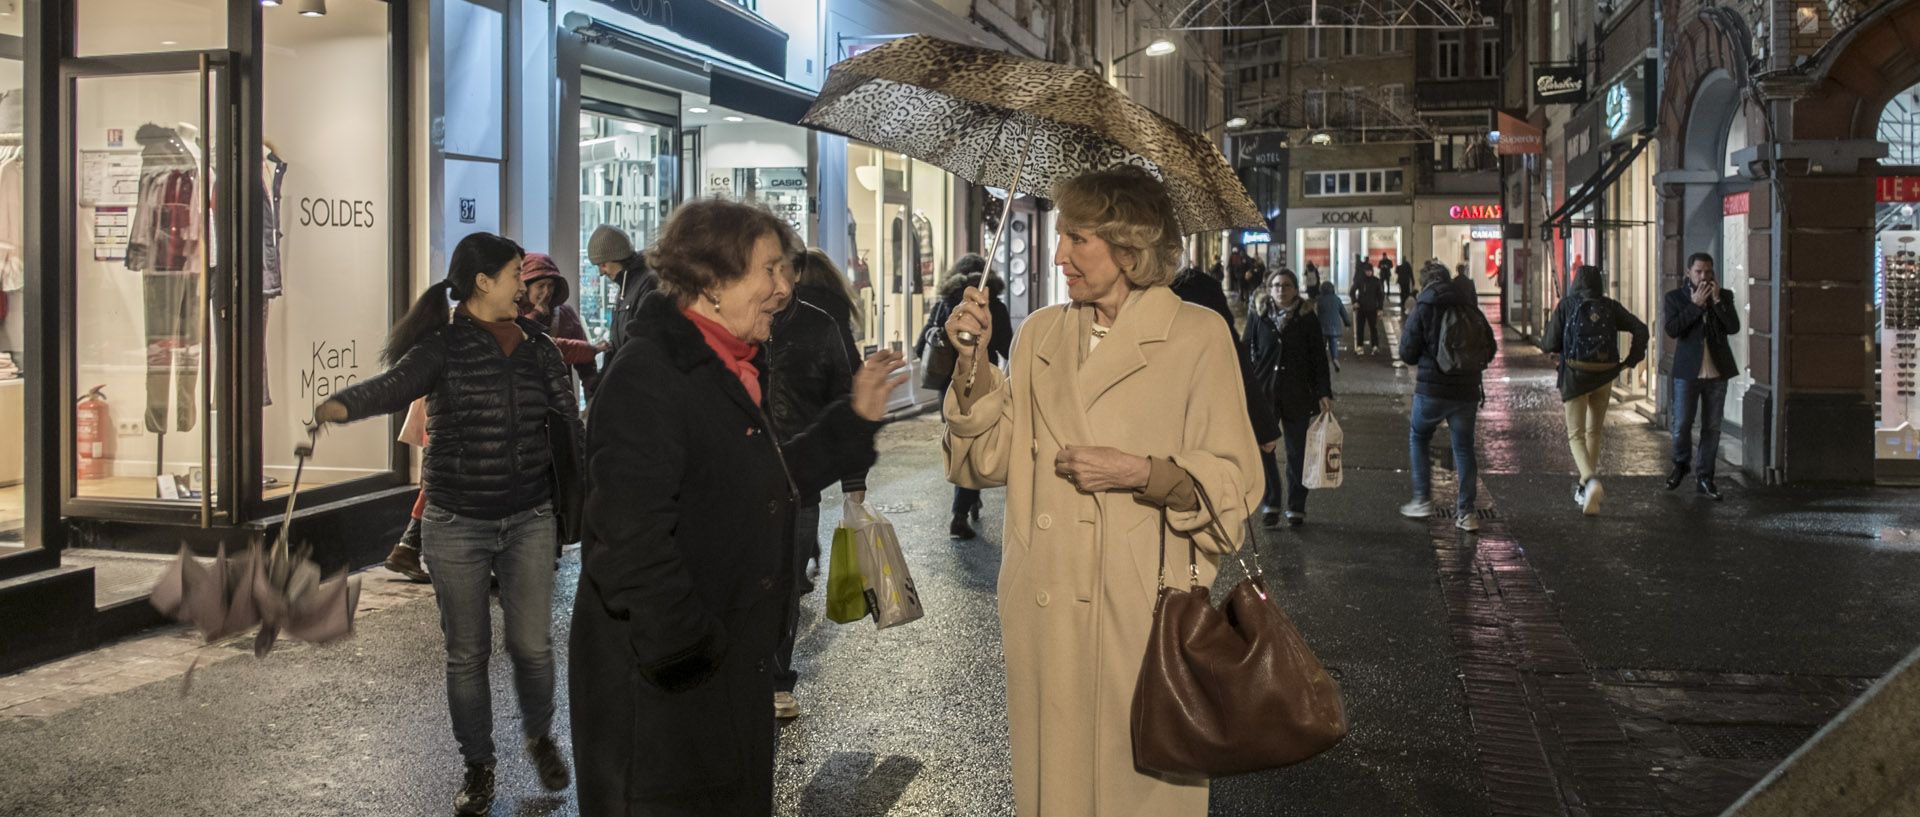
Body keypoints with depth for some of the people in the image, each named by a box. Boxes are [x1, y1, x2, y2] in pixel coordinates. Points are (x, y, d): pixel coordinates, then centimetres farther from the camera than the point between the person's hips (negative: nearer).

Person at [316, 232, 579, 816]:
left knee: (533, 645, 2)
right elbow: (394, 384, -25)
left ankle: (539, 735, 31)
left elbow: (567, 418, 7)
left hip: (529, 519, 3)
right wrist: (340, 405, -46)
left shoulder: (537, 346, 6)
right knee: (467, 653, 7)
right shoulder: (442, 347, -7)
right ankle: (478, 767, 24)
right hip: (456, 525, -2)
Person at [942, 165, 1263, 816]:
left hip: (1142, 611, -4)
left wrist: (1141, 471, -17)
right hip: (1044, 609, 4)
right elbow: (991, 460, 8)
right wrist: (974, 362, -3)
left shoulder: (1196, 336, -3)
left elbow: (1234, 484, -4)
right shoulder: (1040, 334, 10)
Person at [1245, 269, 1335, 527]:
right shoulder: (1258, 317, 5)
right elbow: (1246, 354, 8)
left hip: (1297, 395, -1)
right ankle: (1272, 505, 14)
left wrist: (1324, 392, -3)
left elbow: (1318, 357, 3)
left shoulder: (1307, 317, 2)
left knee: (1296, 453, 5)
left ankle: (1296, 508, 15)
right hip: (1263, 393, 1)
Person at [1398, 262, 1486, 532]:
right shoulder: (1471, 308, 4)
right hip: (1466, 390, 3)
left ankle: (1423, 500, 11)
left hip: (1432, 390, -3)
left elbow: (1408, 354, -3)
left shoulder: (1423, 309, -5)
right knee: (1464, 447, 8)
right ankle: (1466, 512, 5)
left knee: (1418, 439, 16)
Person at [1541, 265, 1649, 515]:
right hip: (1604, 377, 3)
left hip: (1575, 376, -3)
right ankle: (1585, 490, 25)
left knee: (1576, 435, 0)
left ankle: (1591, 481, -26)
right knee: (1595, 432, 19)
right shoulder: (1610, 307, 4)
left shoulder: (1566, 305, -2)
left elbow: (1550, 344, -4)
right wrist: (1631, 360, 3)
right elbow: (1640, 328, -4)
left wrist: (1543, 341, 18)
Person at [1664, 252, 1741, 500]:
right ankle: (1681, 463, 26)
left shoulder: (1724, 296, 5)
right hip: (1687, 372, -2)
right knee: (1682, 424, -2)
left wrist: (1717, 300, -14)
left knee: (1712, 428, 5)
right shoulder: (1675, 297, 0)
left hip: (1717, 372, 2)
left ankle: (1704, 479, 13)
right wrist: (1695, 304, -17)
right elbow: (1672, 329, -14)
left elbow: (1734, 328, -8)